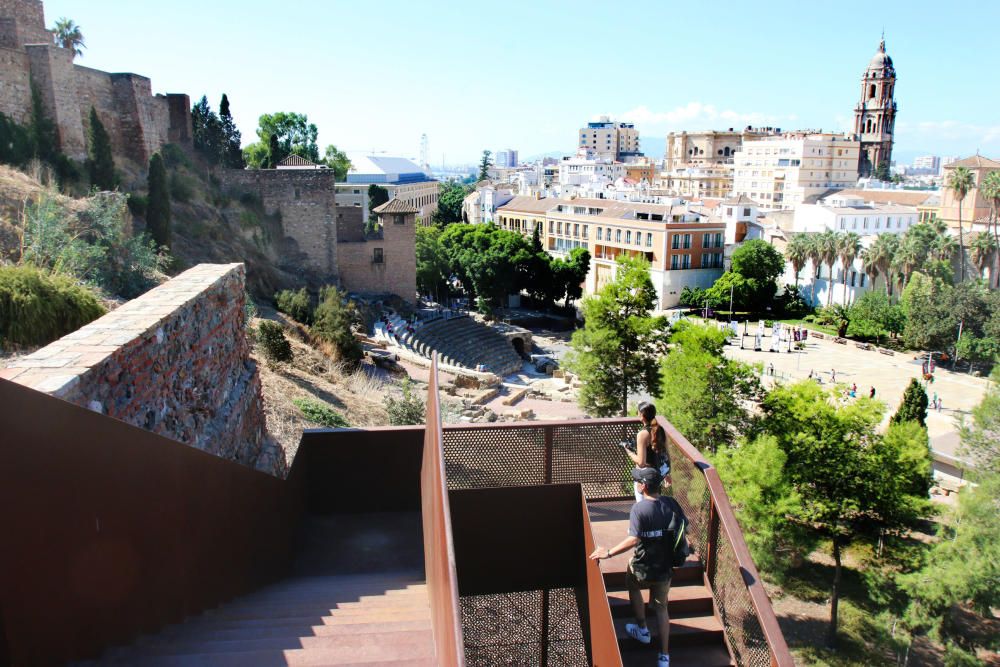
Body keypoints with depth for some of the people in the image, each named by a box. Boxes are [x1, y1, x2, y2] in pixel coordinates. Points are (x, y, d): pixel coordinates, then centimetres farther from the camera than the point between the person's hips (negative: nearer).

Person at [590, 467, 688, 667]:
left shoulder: (638, 508, -23)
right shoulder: (671, 504, -7)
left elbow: (633, 539, -33)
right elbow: (684, 528, 2)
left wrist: (608, 553, -28)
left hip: (643, 568, -4)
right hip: (665, 568, 4)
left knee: (633, 587, 30)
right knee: (661, 607, 19)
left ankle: (642, 630, 37)